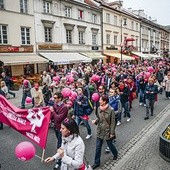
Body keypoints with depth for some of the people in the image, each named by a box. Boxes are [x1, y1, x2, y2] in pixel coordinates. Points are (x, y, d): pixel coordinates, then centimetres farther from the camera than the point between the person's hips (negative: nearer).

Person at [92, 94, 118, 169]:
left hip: (107, 131, -4)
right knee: (98, 147, 10)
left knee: (110, 145, 19)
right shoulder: (99, 108, -6)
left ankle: (115, 154, 51)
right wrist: (95, 121, -13)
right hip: (100, 131, 5)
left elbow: (113, 122, -15)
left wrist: (112, 133, -12)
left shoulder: (111, 110, -22)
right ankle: (97, 162, 27)